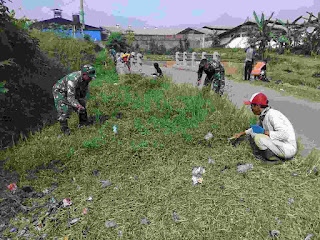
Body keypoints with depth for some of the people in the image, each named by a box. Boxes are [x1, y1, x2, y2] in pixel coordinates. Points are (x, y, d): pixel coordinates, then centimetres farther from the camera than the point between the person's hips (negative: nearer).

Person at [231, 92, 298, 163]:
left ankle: (274, 156, -6)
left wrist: (264, 132, -22)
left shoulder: (272, 115, -22)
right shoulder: (263, 115, 6)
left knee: (258, 138, -27)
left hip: (288, 149, -9)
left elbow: (284, 134, -30)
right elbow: (259, 127, 28)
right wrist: (241, 133, 29)